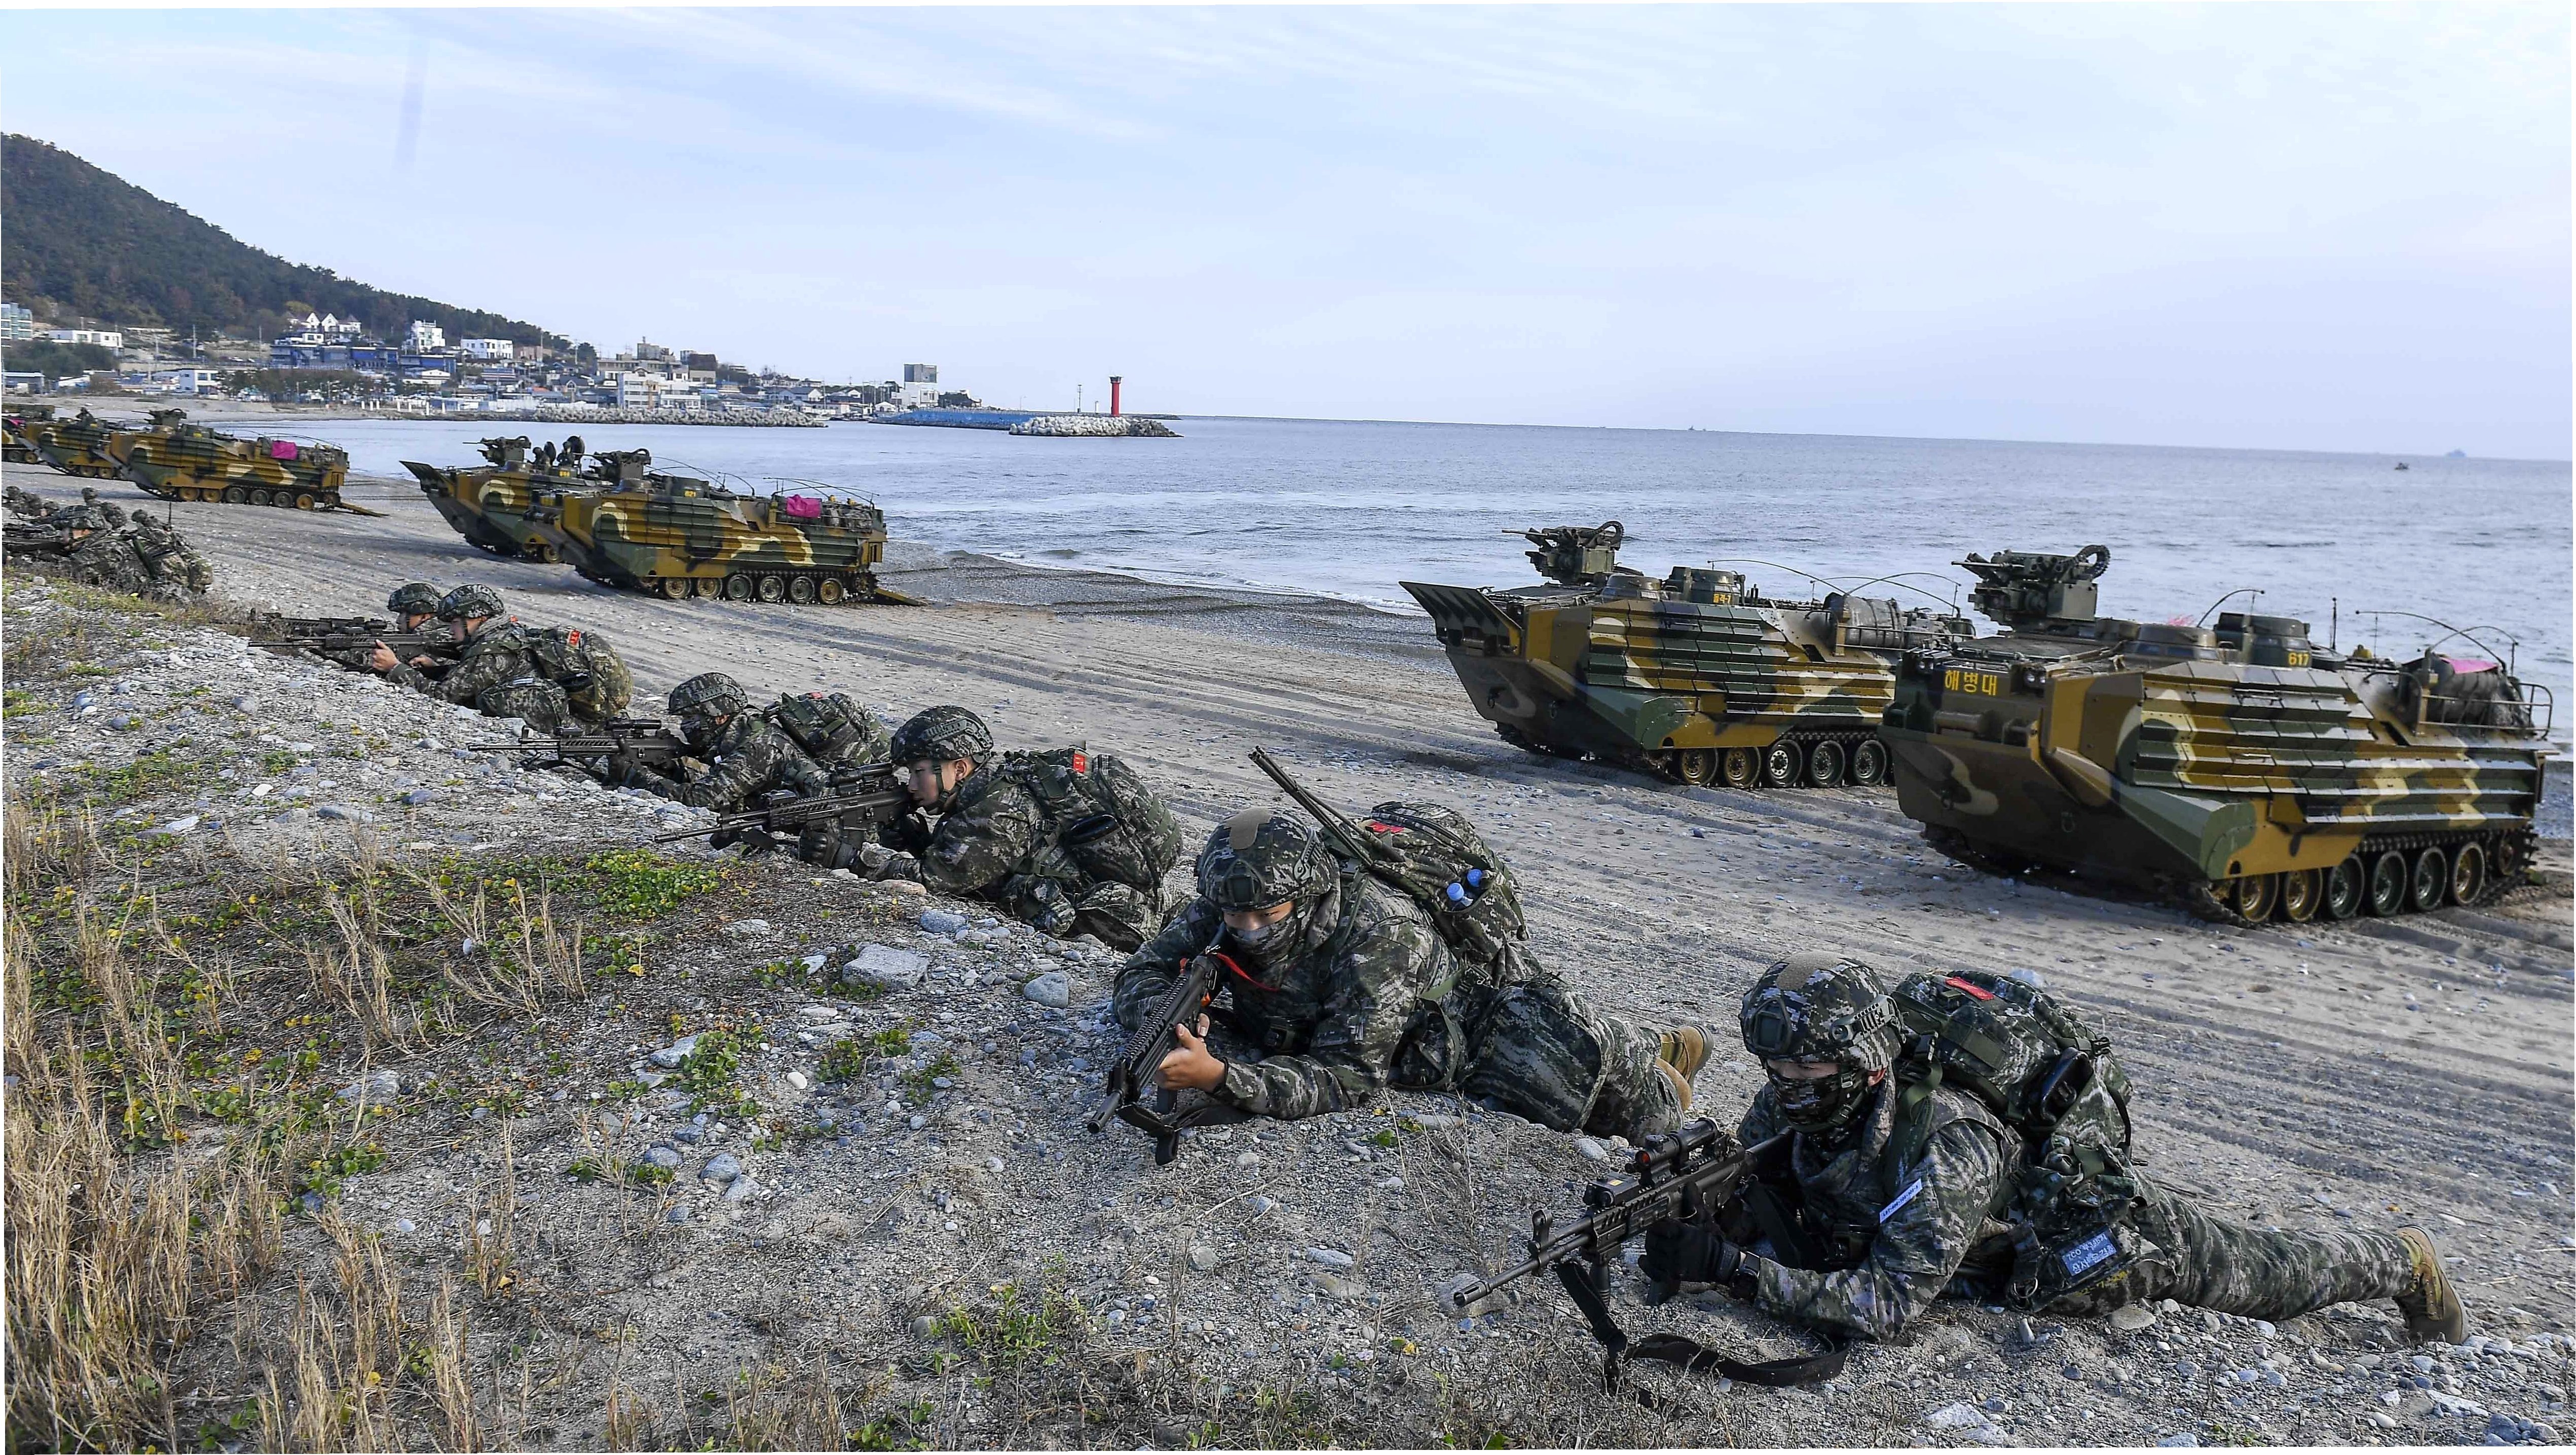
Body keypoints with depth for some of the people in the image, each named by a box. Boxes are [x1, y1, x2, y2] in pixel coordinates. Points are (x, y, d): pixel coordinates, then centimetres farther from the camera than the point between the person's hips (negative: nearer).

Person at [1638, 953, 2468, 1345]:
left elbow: (1886, 1306, -48)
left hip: (2115, 1229, -6)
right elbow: (1750, 1208, -15)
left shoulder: (1946, 1145, -45)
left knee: (2272, 1275, 18)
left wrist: (1736, 1268, -54)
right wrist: (1691, 1224, -38)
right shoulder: (1790, 1111, -24)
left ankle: (2402, 1266, 45)